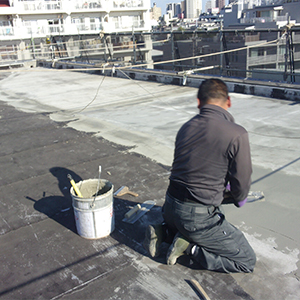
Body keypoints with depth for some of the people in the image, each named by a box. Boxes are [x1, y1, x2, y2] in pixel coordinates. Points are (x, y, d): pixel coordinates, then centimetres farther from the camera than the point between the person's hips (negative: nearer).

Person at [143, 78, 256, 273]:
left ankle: (164, 232, 14)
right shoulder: (237, 134, -15)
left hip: (170, 207, 7)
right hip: (199, 216, -7)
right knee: (247, 261, 9)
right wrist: (238, 198, 18)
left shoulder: (186, 128, 5)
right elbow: (241, 183, -6)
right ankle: (191, 247, -3)